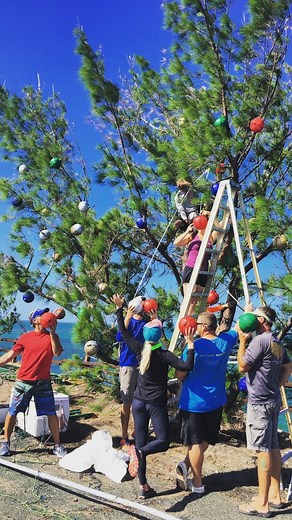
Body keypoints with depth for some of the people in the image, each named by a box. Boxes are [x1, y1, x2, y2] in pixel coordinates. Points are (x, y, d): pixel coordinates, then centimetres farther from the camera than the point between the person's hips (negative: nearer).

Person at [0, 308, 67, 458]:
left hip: (43, 383, 0)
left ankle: (57, 445, 16)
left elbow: (57, 352, -13)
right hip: (23, 382, 0)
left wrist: (52, 332, -17)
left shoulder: (51, 336, 5)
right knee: (12, 412, 6)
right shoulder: (25, 337, 2)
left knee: (52, 414, 2)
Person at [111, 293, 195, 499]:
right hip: (156, 404, -4)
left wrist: (119, 309, 12)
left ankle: (144, 487, 11)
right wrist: (190, 344, -22)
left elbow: (124, 332, 7)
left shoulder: (140, 350, -4)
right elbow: (187, 366, -25)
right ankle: (140, 452, -25)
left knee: (141, 442, 10)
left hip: (139, 402, 5)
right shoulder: (164, 355, -15)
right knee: (163, 441, 4)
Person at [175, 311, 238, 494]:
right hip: (216, 401, 4)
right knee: (206, 439, 19)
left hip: (193, 402, -3)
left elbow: (180, 375, -10)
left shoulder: (193, 346, -17)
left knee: (195, 443, 7)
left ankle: (198, 484, 13)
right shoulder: (225, 342, -6)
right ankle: (187, 464, 7)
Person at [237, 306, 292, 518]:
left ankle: (262, 504, 2)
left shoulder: (260, 340, -17)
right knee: (273, 447, 15)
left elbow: (242, 366, -15)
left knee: (263, 450, -5)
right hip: (273, 399, 9)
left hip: (259, 401, -9)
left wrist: (242, 342, -7)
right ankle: (275, 496, 25)